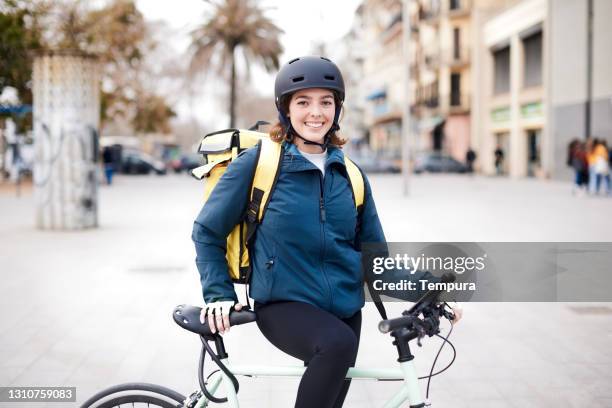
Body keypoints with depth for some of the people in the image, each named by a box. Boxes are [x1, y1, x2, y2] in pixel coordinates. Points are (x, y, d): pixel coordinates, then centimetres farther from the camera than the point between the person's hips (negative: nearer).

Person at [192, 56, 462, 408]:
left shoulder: (351, 176, 7)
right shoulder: (258, 163, -5)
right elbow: (207, 232, 3)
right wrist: (219, 294, -6)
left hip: (343, 309, 5)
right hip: (284, 305, -5)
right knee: (338, 343, -34)